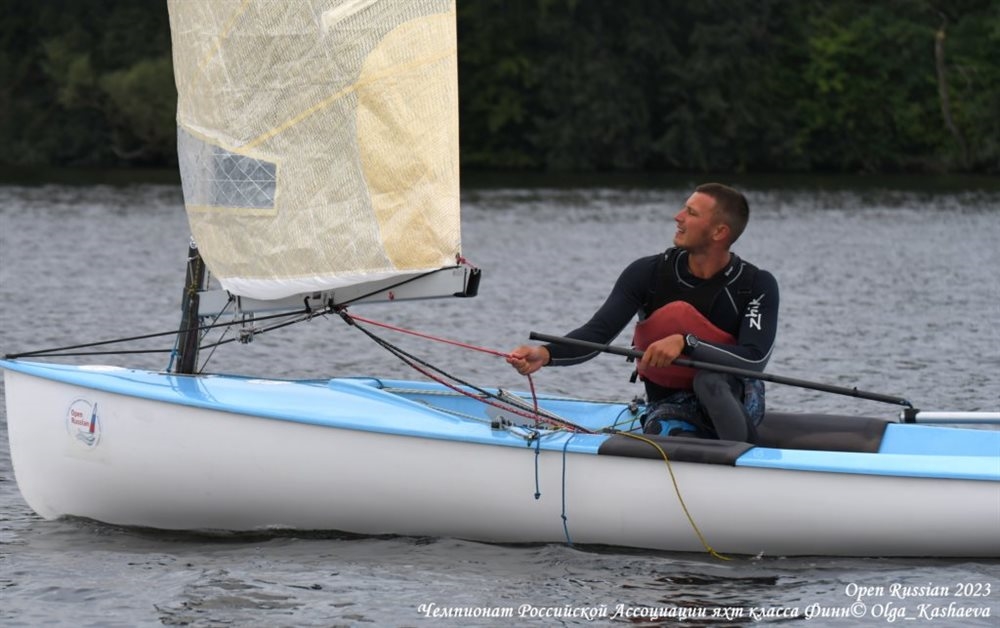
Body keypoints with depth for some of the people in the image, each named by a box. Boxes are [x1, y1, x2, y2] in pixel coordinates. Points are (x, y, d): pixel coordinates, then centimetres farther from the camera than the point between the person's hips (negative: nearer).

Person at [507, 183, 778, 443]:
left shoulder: (757, 285, -10)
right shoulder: (649, 273, -7)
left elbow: (755, 359, -24)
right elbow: (597, 332, -15)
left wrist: (686, 342, -36)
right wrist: (545, 354, -35)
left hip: (733, 396, -1)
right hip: (671, 406, 1)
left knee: (709, 379, -38)